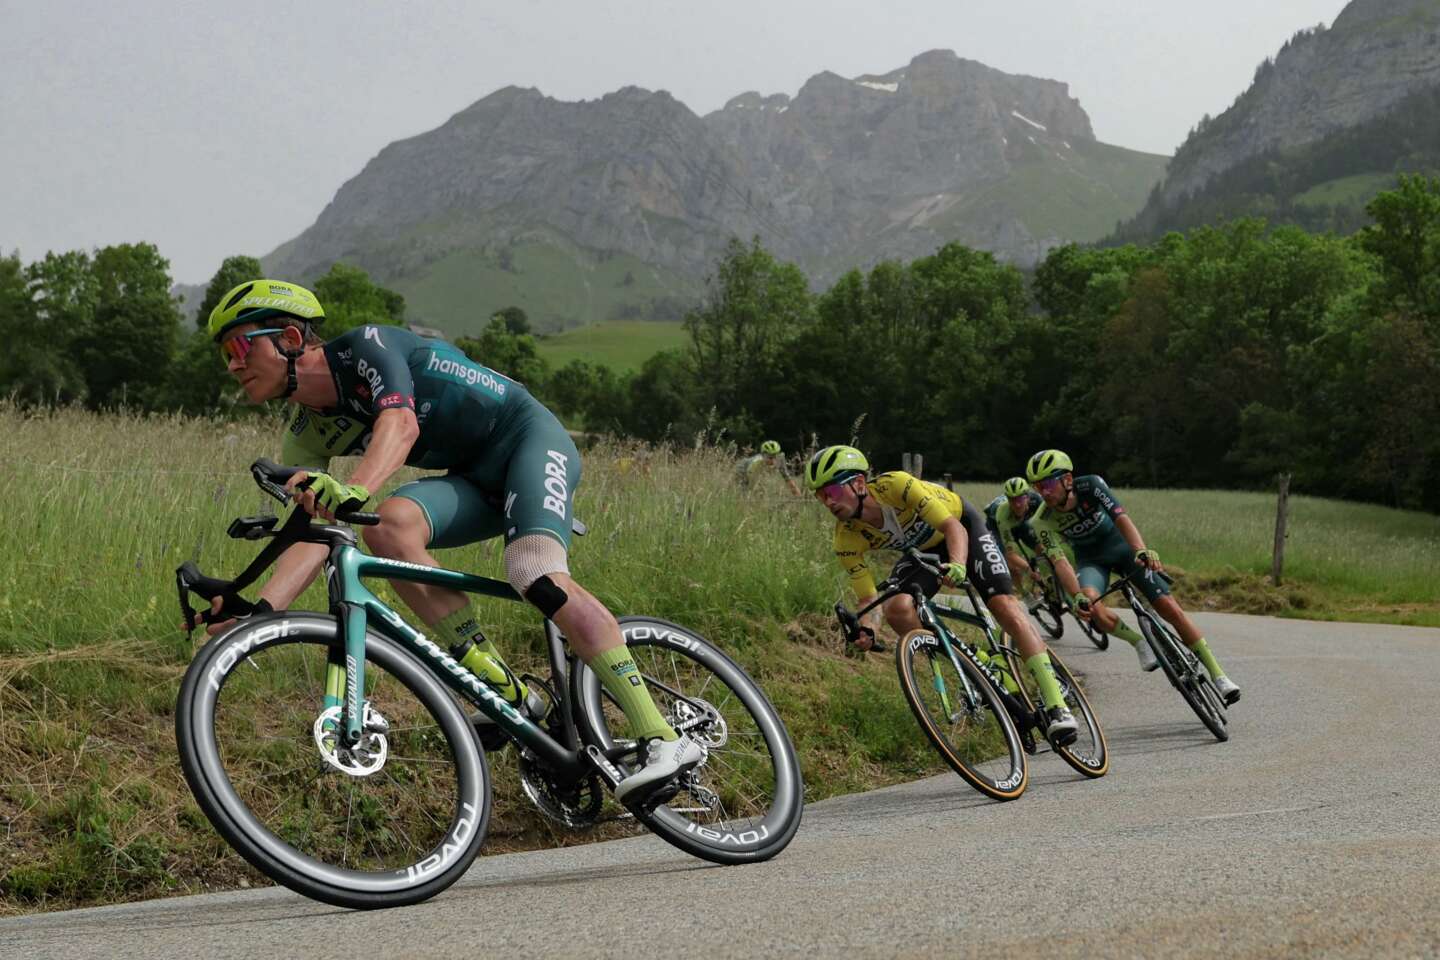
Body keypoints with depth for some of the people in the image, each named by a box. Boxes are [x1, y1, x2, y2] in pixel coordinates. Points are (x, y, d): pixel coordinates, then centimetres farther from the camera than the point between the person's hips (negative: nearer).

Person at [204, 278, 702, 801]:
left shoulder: (365, 346, -18)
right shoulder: (304, 439, 1)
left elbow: (401, 422, -37)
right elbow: (313, 534, -10)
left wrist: (353, 491, -57)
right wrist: (255, 611, -27)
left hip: (529, 436, -6)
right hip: (474, 479, 6)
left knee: (536, 576, -31)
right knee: (389, 527, -24)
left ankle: (665, 738, -31)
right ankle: (509, 696, -20)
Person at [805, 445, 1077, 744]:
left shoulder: (896, 485, -37)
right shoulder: (847, 540, -24)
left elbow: (953, 526, -38)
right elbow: (866, 596, -21)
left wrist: (958, 564, -58)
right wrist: (866, 628, -43)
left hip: (961, 525, -4)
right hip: (923, 549, 4)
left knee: (1003, 604, -20)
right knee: (896, 610, -24)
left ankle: (1056, 706, -19)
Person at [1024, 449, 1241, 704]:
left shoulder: (1090, 485, -27)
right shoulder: (1043, 522, -23)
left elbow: (1121, 518, -39)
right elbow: (1060, 562, -29)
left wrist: (1142, 550, -57)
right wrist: (1077, 596, -48)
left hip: (1121, 546, -1)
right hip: (1091, 560, 1)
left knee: (1169, 607, -12)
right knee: (1090, 606, -32)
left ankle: (1217, 674, -4)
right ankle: (1139, 643, -5)